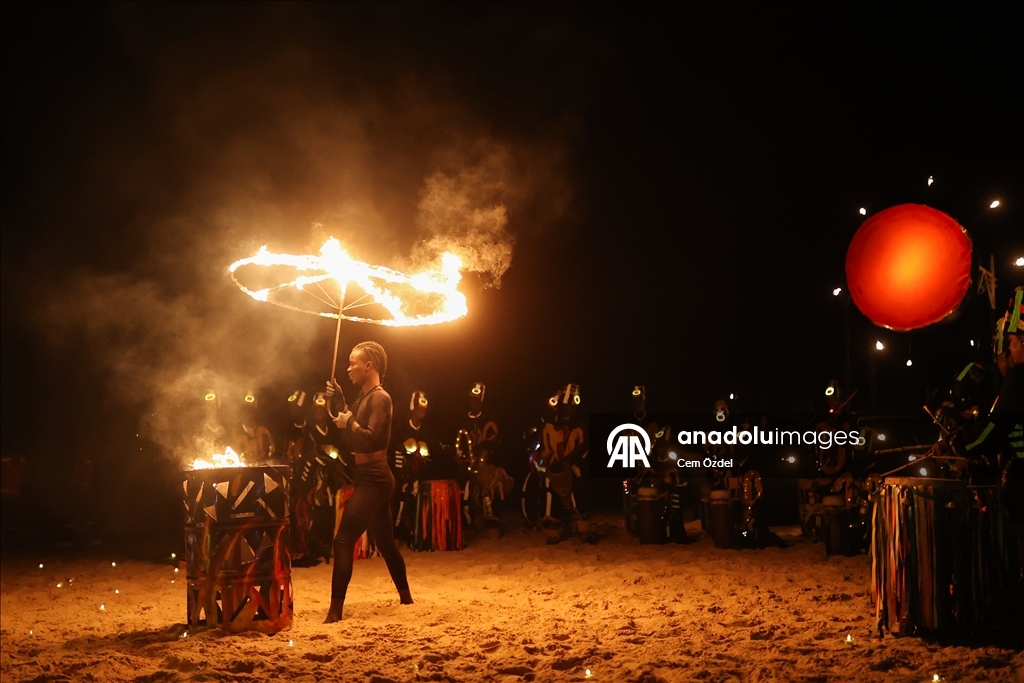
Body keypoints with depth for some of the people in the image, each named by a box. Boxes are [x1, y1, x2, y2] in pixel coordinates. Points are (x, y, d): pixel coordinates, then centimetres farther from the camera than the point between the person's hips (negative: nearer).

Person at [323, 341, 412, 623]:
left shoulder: (379, 398, -15)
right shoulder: (364, 396, 14)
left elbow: (370, 439, -27)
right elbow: (351, 437, 16)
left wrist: (349, 423, -14)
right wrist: (340, 402, 10)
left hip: (373, 480, -10)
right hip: (373, 479, 10)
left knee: (343, 540, -13)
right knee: (385, 541, 19)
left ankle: (335, 611, -14)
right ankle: (405, 597, 32)